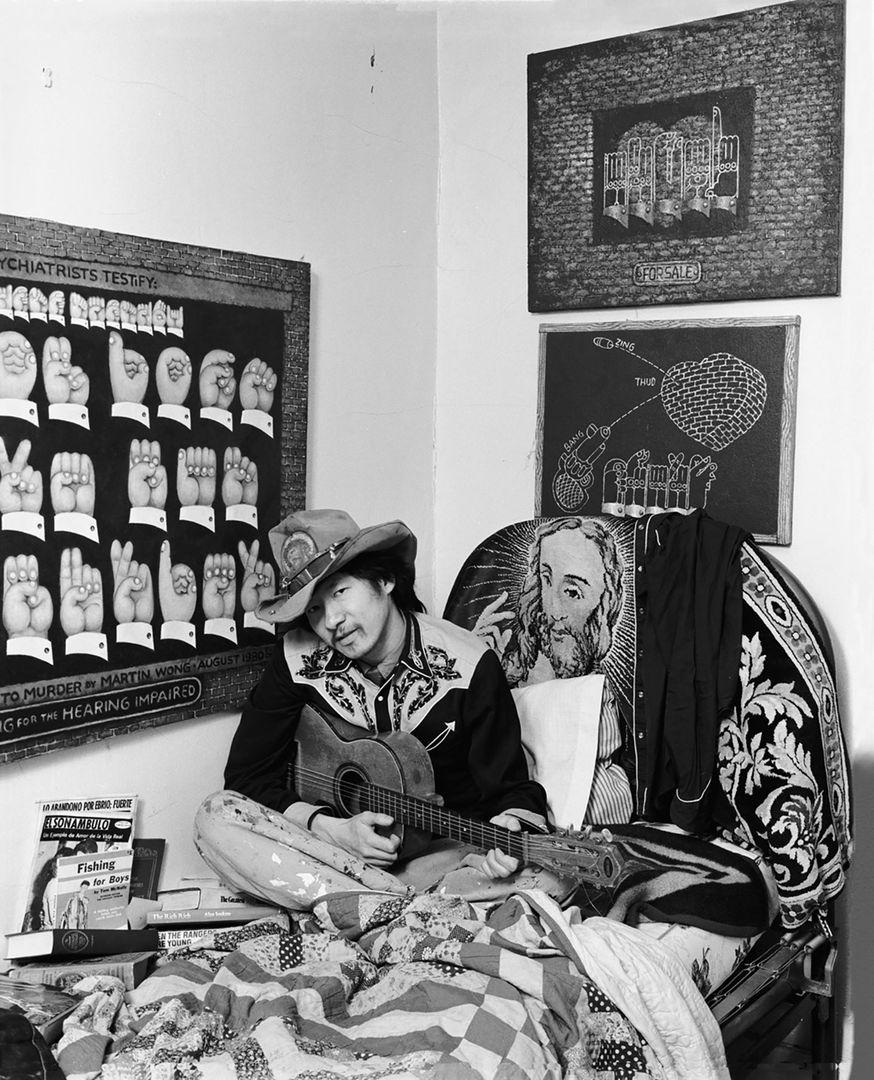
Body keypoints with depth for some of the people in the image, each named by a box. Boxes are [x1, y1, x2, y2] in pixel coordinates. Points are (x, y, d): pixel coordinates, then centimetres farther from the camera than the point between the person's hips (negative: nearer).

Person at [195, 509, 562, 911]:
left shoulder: (469, 666, -13)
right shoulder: (297, 659, -8)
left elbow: (509, 786, -6)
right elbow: (247, 773, -4)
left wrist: (509, 831, -30)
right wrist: (333, 829, -18)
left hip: (443, 848, -2)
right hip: (331, 839, 2)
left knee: (545, 875, -31)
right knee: (215, 817, -24)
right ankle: (396, 897, -24)